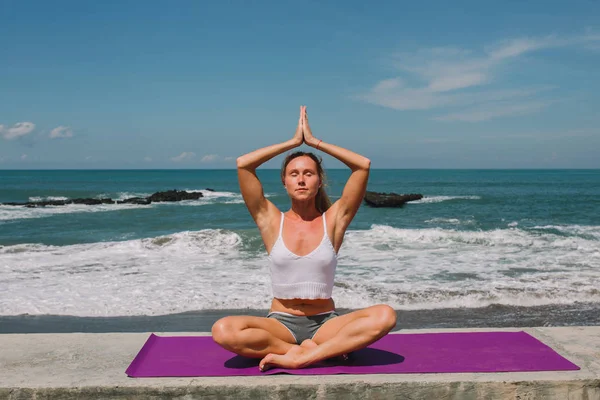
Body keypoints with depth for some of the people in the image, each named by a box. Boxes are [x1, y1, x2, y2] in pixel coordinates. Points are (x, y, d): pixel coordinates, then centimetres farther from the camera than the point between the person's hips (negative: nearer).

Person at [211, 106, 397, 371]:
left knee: (385, 316, -28)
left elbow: (364, 165, -7)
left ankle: (299, 357, -26)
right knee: (223, 331, -30)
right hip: (281, 323, 0)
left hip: (325, 322, 0)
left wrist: (314, 142, -1)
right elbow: (243, 164, -8)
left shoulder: (332, 220, 1)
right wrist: (293, 142, 0)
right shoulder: (272, 221, 1)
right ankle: (325, 350, -19)